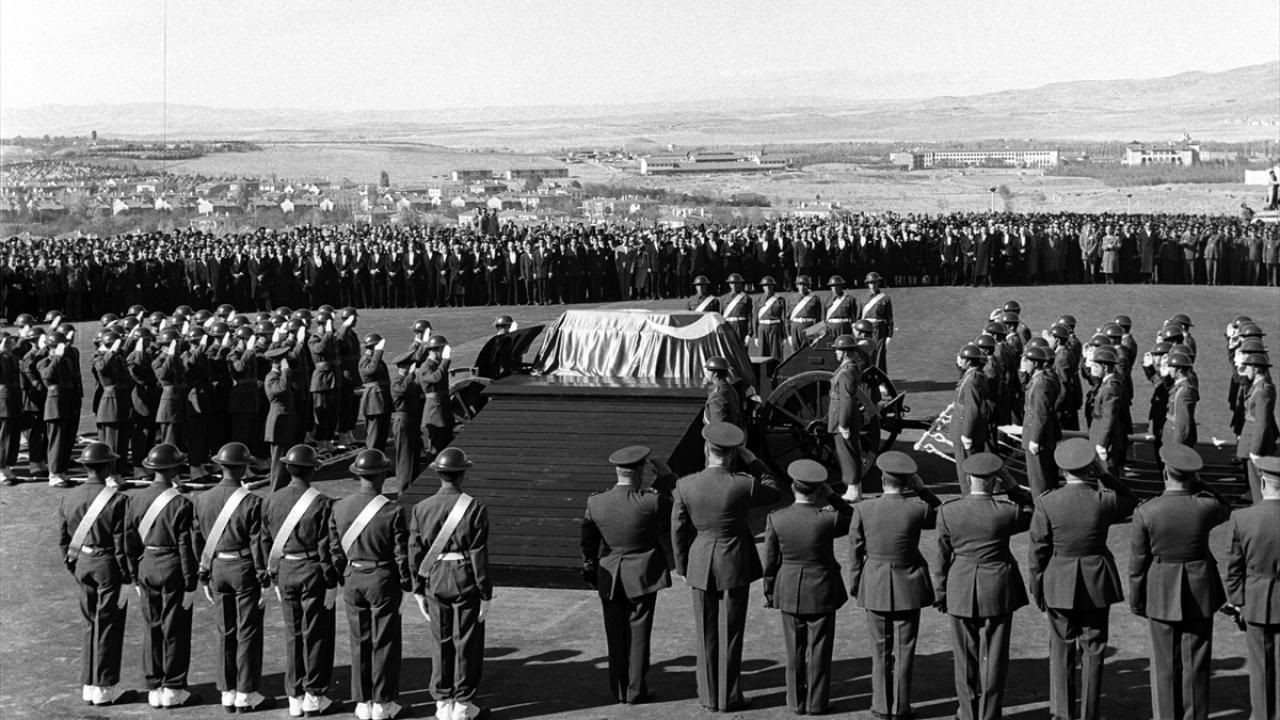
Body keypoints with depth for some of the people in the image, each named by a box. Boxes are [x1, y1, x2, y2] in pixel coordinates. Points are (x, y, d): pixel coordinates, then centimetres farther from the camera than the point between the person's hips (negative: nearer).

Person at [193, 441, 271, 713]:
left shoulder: (203, 499, 1)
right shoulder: (252, 502, -15)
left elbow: (199, 540, 6)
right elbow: (259, 545, -14)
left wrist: (204, 578, 15)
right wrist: (265, 583, -7)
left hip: (217, 569, 5)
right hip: (245, 569, -5)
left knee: (225, 633, 12)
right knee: (248, 634, 4)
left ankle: (228, 694, 16)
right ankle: (246, 695, 8)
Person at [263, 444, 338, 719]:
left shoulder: (272, 500, 1)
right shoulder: (321, 503, -14)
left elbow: (266, 541, 6)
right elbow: (326, 548, -13)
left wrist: (273, 577, 14)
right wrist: (332, 583, -6)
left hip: (284, 572, 4)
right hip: (313, 572, -4)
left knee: (292, 634, 12)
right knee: (315, 634, 6)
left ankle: (295, 697, 16)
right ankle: (314, 695, 11)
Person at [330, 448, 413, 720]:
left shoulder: (339, 508, -4)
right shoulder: (392, 512, -17)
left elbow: (335, 549, 3)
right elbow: (401, 555, -11)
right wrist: (407, 583, 4)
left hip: (353, 579, 4)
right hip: (383, 580, -4)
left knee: (359, 643, 12)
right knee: (384, 644, 7)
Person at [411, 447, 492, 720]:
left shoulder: (422, 508, -2)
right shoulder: (475, 509, -12)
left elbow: (415, 552, 0)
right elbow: (479, 555, -12)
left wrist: (418, 591, 10)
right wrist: (485, 595, -5)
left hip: (434, 581, 3)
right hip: (465, 581, -3)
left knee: (441, 642, 14)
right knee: (467, 643, 8)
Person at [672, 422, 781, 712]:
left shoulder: (684, 486, -11)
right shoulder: (743, 484, -18)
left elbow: (678, 531, -3)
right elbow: (773, 492, 4)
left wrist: (684, 567, 11)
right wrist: (751, 459, 3)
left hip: (700, 566, 2)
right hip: (734, 567, -2)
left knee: (706, 634, 14)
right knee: (730, 634, 9)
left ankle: (709, 696, 21)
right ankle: (728, 697, 16)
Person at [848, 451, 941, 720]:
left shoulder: (863, 509, -12)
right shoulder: (918, 508, -16)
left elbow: (856, 551, -4)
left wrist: (855, 585, 8)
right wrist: (921, 489, -1)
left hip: (875, 586, 1)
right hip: (908, 586, -1)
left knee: (880, 649, 14)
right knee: (904, 649, 10)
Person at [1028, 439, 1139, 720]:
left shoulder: (1047, 503, -14)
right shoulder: (1104, 500, -14)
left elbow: (1038, 551, -8)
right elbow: (1131, 501, 11)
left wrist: (1037, 590, 5)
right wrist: (1103, 475, 1)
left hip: (1059, 585, 0)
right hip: (1097, 585, 0)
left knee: (1061, 649, 15)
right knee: (1093, 650, 12)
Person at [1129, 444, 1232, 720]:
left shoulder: (1145, 512, -15)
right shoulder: (1207, 506, -13)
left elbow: (1138, 563, -7)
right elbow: (1226, 512, 14)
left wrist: (1136, 601, 6)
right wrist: (1198, 485, 2)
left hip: (1162, 594, -1)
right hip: (1200, 593, 1)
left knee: (1165, 664, 10)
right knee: (1196, 663, 11)